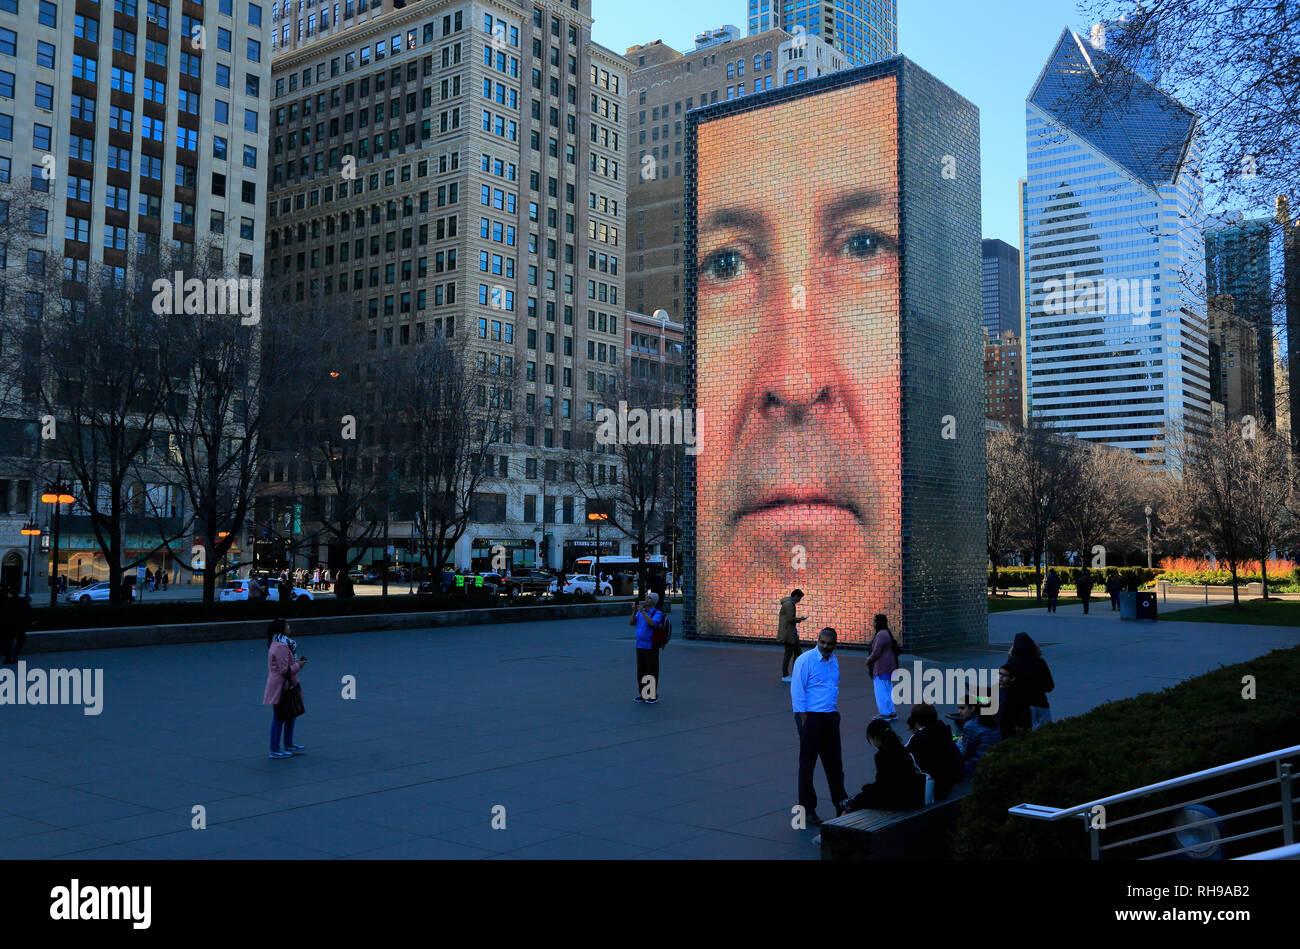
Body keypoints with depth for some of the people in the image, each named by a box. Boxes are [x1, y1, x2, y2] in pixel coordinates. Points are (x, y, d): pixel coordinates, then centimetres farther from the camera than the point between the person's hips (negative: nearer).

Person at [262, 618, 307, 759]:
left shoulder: (277, 644, 12)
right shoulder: (281, 647, -21)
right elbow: (285, 670, -23)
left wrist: (296, 661, 11)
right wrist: (298, 666, -10)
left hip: (286, 686, 11)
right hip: (280, 688, -11)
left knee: (289, 715, 18)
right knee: (279, 718, -3)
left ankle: (289, 745, 28)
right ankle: (274, 750, 5)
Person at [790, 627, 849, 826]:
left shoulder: (834, 661, 12)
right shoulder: (805, 660, -11)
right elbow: (797, 691, -13)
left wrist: (835, 714, 16)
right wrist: (803, 720, -16)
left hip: (831, 717, 7)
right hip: (811, 717, -7)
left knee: (834, 762, 12)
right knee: (807, 764, 1)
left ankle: (841, 804, 22)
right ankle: (807, 809, 9)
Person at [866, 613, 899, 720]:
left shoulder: (881, 635, -21)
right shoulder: (887, 633, 12)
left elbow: (876, 653, -21)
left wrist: (868, 660, -3)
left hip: (881, 669, -10)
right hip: (889, 668, 10)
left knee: (881, 692, -1)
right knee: (888, 690, 17)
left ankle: (885, 714, 5)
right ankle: (892, 713, 23)